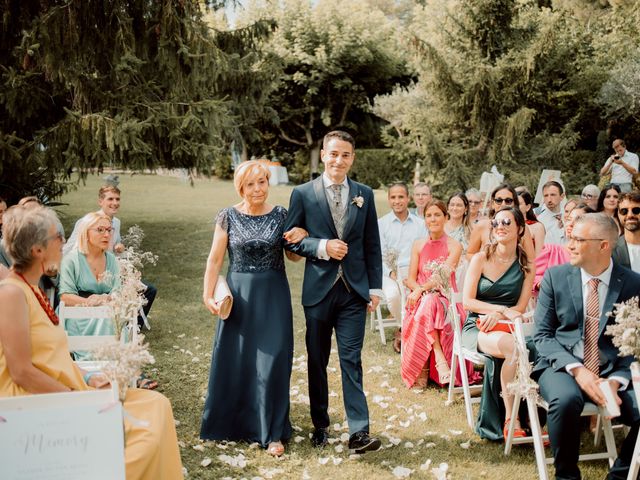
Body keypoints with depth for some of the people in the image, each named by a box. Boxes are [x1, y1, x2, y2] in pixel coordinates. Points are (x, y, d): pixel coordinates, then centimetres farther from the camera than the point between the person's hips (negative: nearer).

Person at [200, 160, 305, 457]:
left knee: (272, 361, 0)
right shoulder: (228, 216, -2)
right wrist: (208, 295, -2)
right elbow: (215, 259, 2)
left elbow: (293, 255, 9)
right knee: (235, 360, 8)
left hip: (273, 295, 0)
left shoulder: (281, 215, 0)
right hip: (239, 295, 0)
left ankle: (272, 432, 11)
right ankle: (232, 423, 29)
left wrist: (299, 239, -11)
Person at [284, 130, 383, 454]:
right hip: (318, 290, 0)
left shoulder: (364, 194, 6)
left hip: (353, 291, 0)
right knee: (317, 361, 10)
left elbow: (372, 245, 8)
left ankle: (359, 432, -3)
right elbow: (290, 240, 0)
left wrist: (375, 288, 4)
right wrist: (322, 247, -16)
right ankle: (320, 425, 25)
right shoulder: (303, 194, -1)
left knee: (351, 360, -4)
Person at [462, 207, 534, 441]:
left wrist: (496, 315, -16)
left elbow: (520, 308, 3)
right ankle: (511, 418, -25)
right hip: (476, 327, -2)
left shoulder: (526, 265, 8)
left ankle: (510, 419, -21)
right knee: (512, 347, -35)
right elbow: (467, 301, -4)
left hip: (507, 326, 2)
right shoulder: (481, 259, 1)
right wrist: (503, 309, -14)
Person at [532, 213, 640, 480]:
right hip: (563, 367, -1)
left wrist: (616, 381, -15)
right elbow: (542, 335, 0)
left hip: (613, 371, 1)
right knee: (566, 399, -34)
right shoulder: (555, 276, 2)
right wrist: (576, 369, -16)